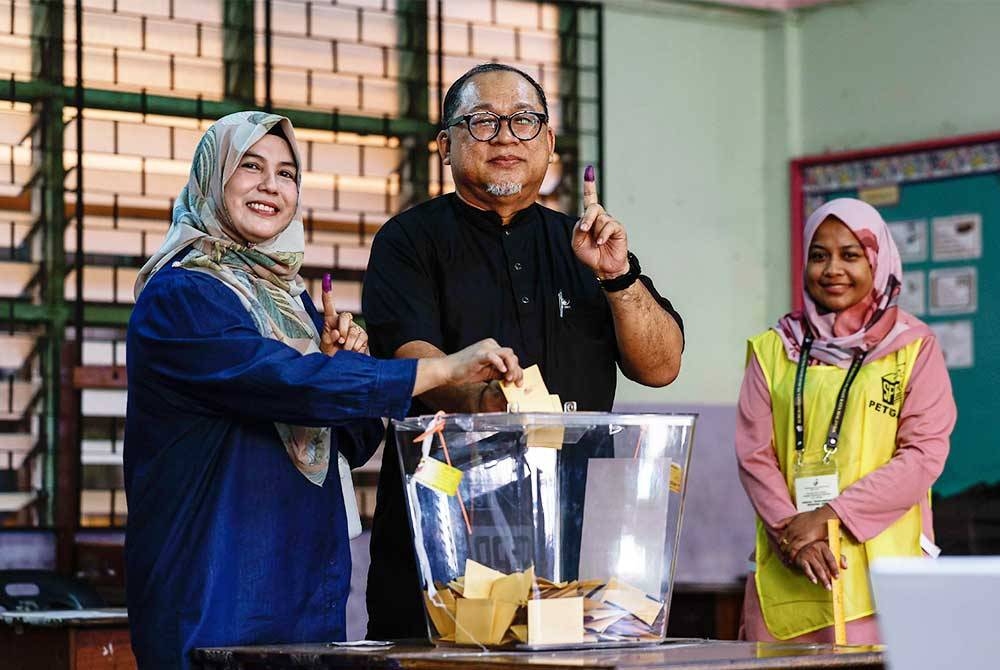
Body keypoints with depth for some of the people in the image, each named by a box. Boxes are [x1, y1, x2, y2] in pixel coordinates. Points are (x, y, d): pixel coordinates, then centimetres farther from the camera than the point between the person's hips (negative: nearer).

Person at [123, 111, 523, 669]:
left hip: (311, 586, 8)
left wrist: (342, 362, -4)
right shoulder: (179, 295, -11)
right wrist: (446, 369, -25)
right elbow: (291, 383, -25)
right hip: (216, 596, -7)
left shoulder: (288, 295, 14)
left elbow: (355, 443, 16)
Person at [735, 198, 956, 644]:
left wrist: (829, 515, -10)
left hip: (879, 562, -2)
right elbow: (753, 454, 6)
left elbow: (925, 452, -3)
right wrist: (794, 531, -10)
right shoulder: (773, 349, 12)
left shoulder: (914, 347, 5)